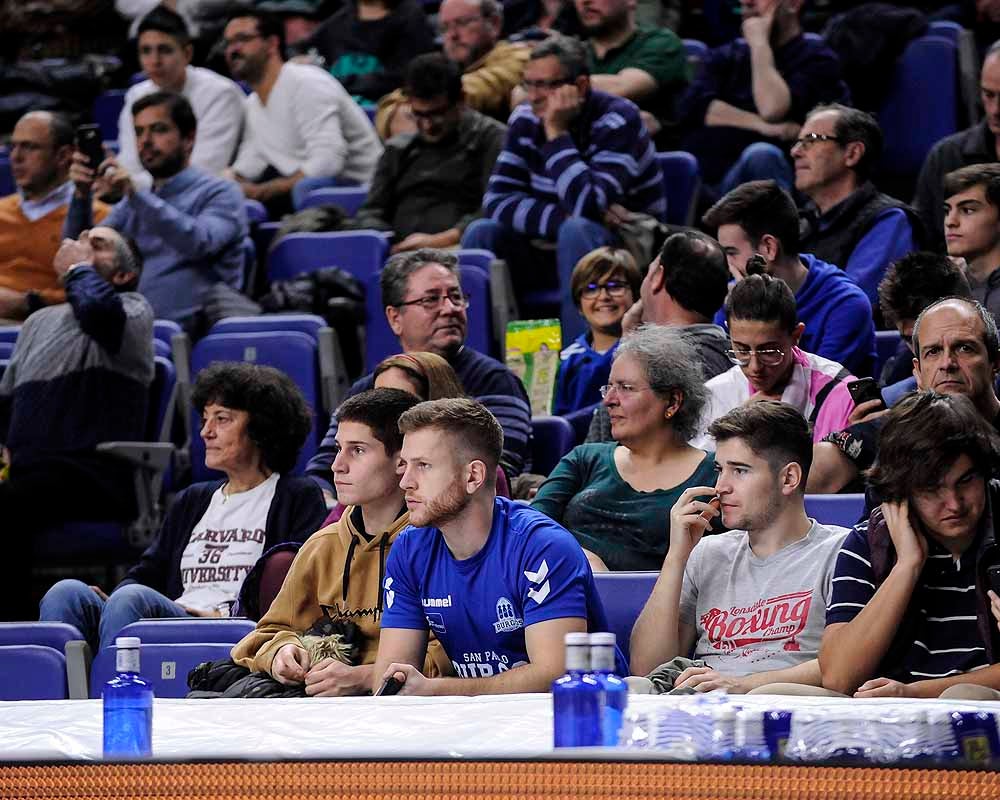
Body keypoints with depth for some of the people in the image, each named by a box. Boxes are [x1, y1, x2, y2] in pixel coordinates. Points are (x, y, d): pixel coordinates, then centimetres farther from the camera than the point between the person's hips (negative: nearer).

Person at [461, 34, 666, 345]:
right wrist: (563, 218, -24)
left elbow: (586, 208, -30)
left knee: (577, 230, -36)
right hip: (551, 249, 5)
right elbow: (497, 200, -10)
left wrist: (557, 134, -28)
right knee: (481, 233, -17)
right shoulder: (526, 120, -1)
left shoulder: (617, 120, -18)